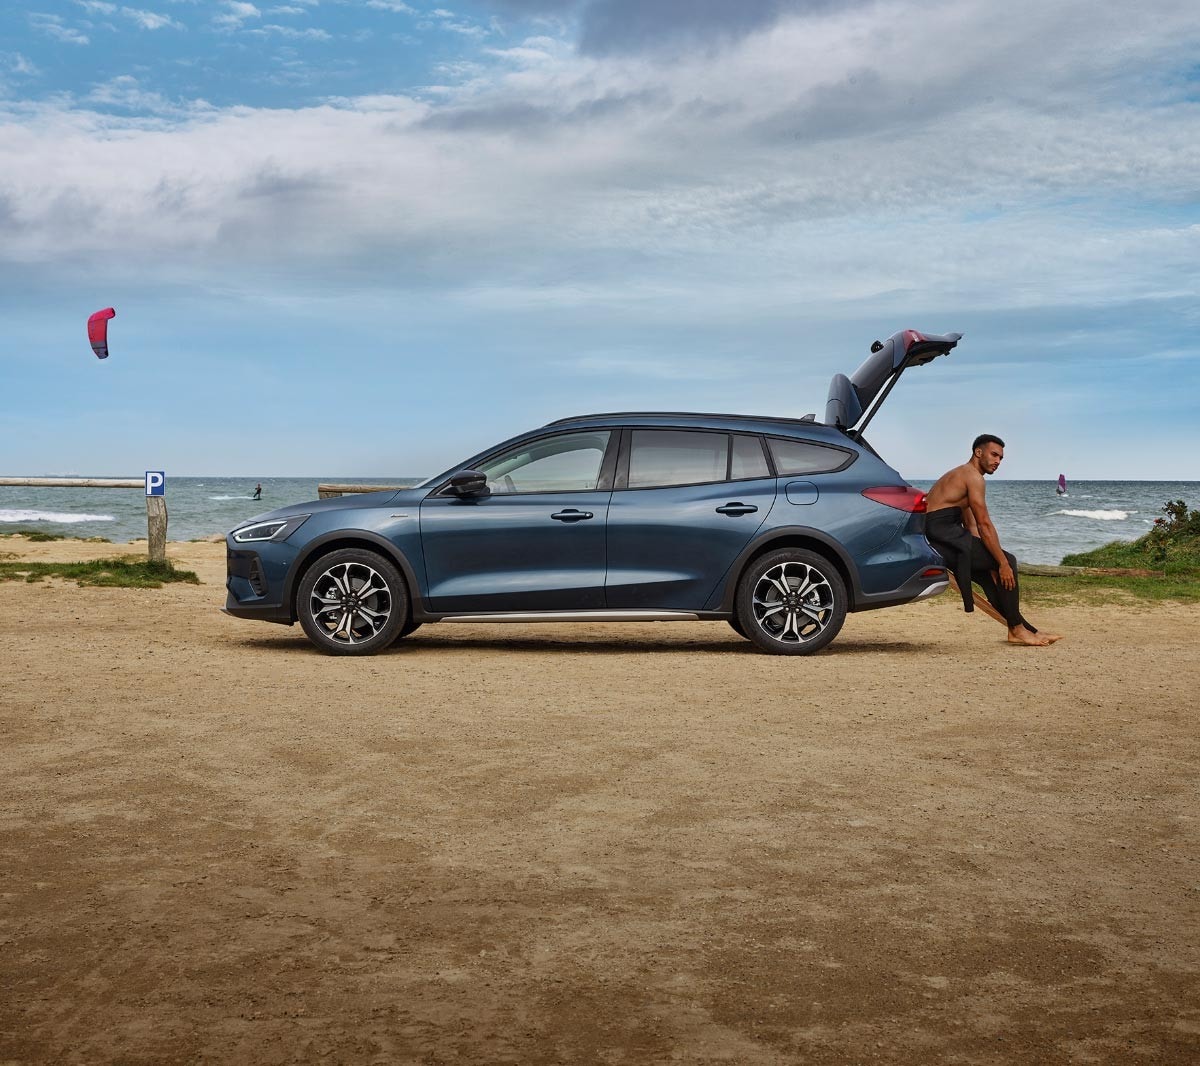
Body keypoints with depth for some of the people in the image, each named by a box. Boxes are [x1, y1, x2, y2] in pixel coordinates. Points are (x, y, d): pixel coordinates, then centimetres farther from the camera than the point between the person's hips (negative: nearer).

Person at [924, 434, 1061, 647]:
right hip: (943, 535, -11)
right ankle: (1017, 630, -3)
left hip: (936, 540, 11)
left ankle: (1029, 630, 21)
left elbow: (972, 526, 22)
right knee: (1008, 562, -8)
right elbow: (985, 525, -14)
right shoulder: (973, 476, -7)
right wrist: (1002, 563, -13)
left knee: (991, 577, 17)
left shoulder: (960, 475, 25)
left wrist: (992, 564, 16)